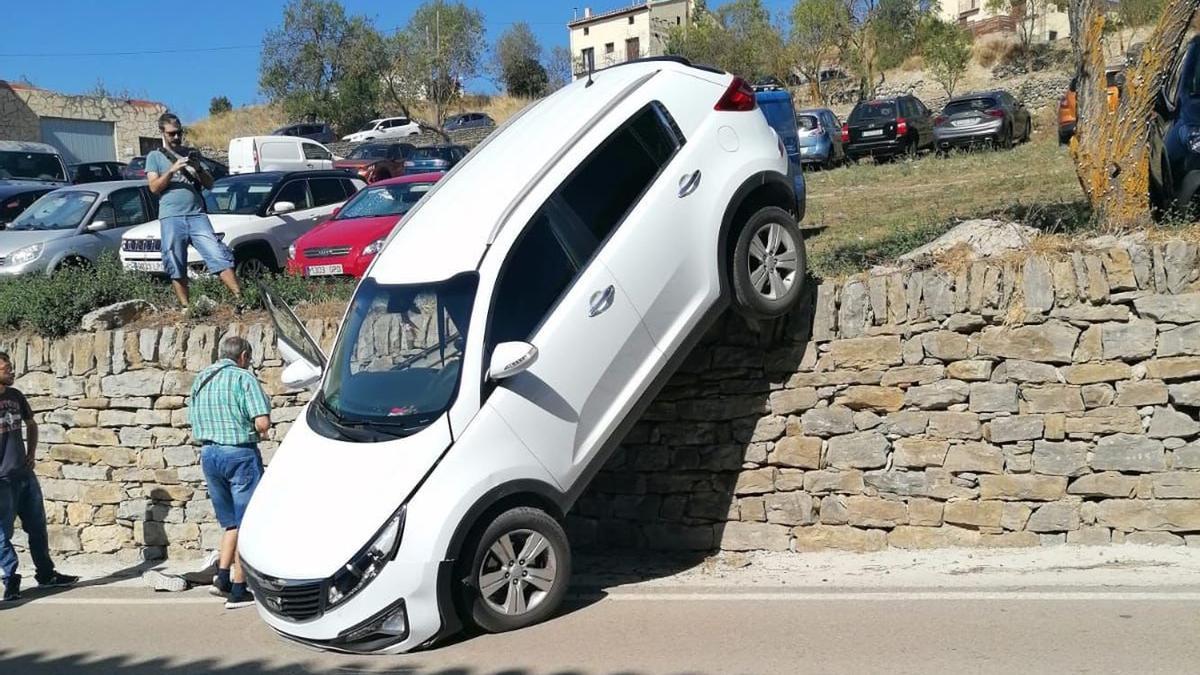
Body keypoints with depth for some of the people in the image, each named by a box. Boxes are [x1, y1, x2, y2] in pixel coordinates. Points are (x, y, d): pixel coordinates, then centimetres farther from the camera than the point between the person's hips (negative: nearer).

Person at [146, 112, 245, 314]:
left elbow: (209, 184, 17)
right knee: (176, 268, 0)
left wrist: (199, 170, -3)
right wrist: (172, 170, -12)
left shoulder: (190, 154, 20)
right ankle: (186, 307, 8)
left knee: (219, 257, -11)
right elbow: (154, 187, 1)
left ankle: (240, 300, -18)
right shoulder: (154, 157, 14)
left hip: (197, 215, 1)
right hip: (171, 218, -1)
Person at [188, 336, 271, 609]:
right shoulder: (243, 378, -9)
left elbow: (193, 424, 16)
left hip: (208, 454, 7)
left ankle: (223, 574, 10)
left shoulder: (200, 379, 13)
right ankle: (238, 591, 2)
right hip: (240, 454, -7)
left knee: (231, 521, 20)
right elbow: (262, 423, -18)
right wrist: (260, 432, 2)